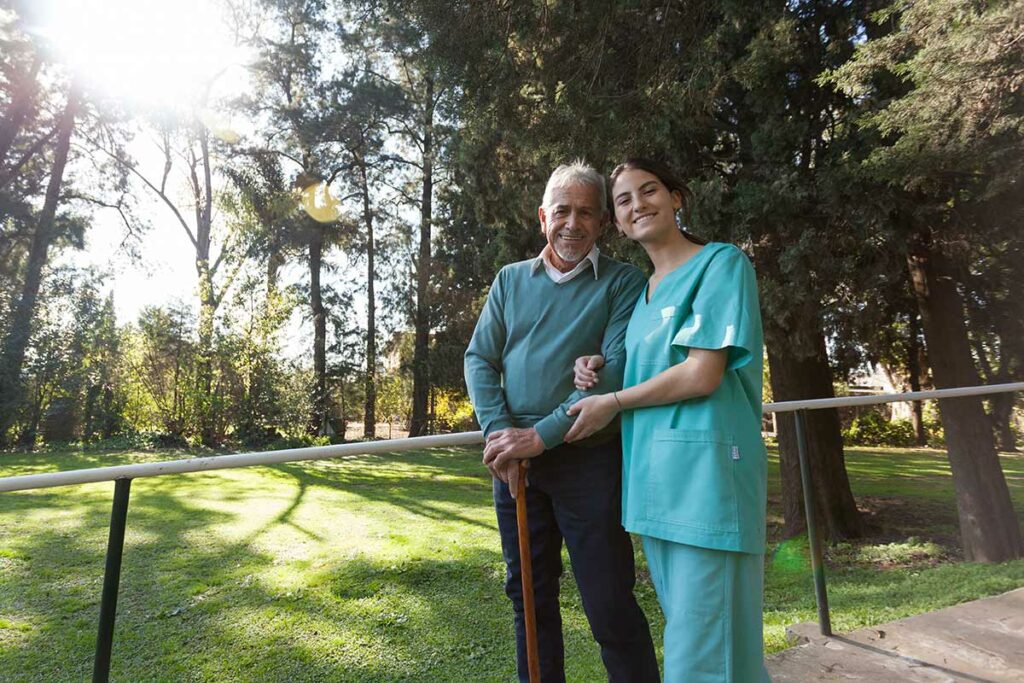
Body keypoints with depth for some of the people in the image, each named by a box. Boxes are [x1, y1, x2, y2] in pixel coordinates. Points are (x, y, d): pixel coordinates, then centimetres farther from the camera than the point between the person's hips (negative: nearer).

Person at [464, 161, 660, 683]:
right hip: (513, 458, 4)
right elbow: (479, 357, 5)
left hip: (589, 459, -4)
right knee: (529, 595, 17)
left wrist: (542, 434, -18)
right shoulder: (511, 279, 10)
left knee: (610, 605, 3)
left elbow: (617, 369, -13)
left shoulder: (623, 282, -2)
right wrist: (498, 431, -10)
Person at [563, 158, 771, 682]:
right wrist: (599, 370, 5)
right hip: (652, 477, 7)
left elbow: (703, 374, -14)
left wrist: (613, 402, -5)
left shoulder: (722, 263, -4)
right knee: (683, 630, 18)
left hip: (705, 467, -7)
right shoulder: (640, 291, 17)